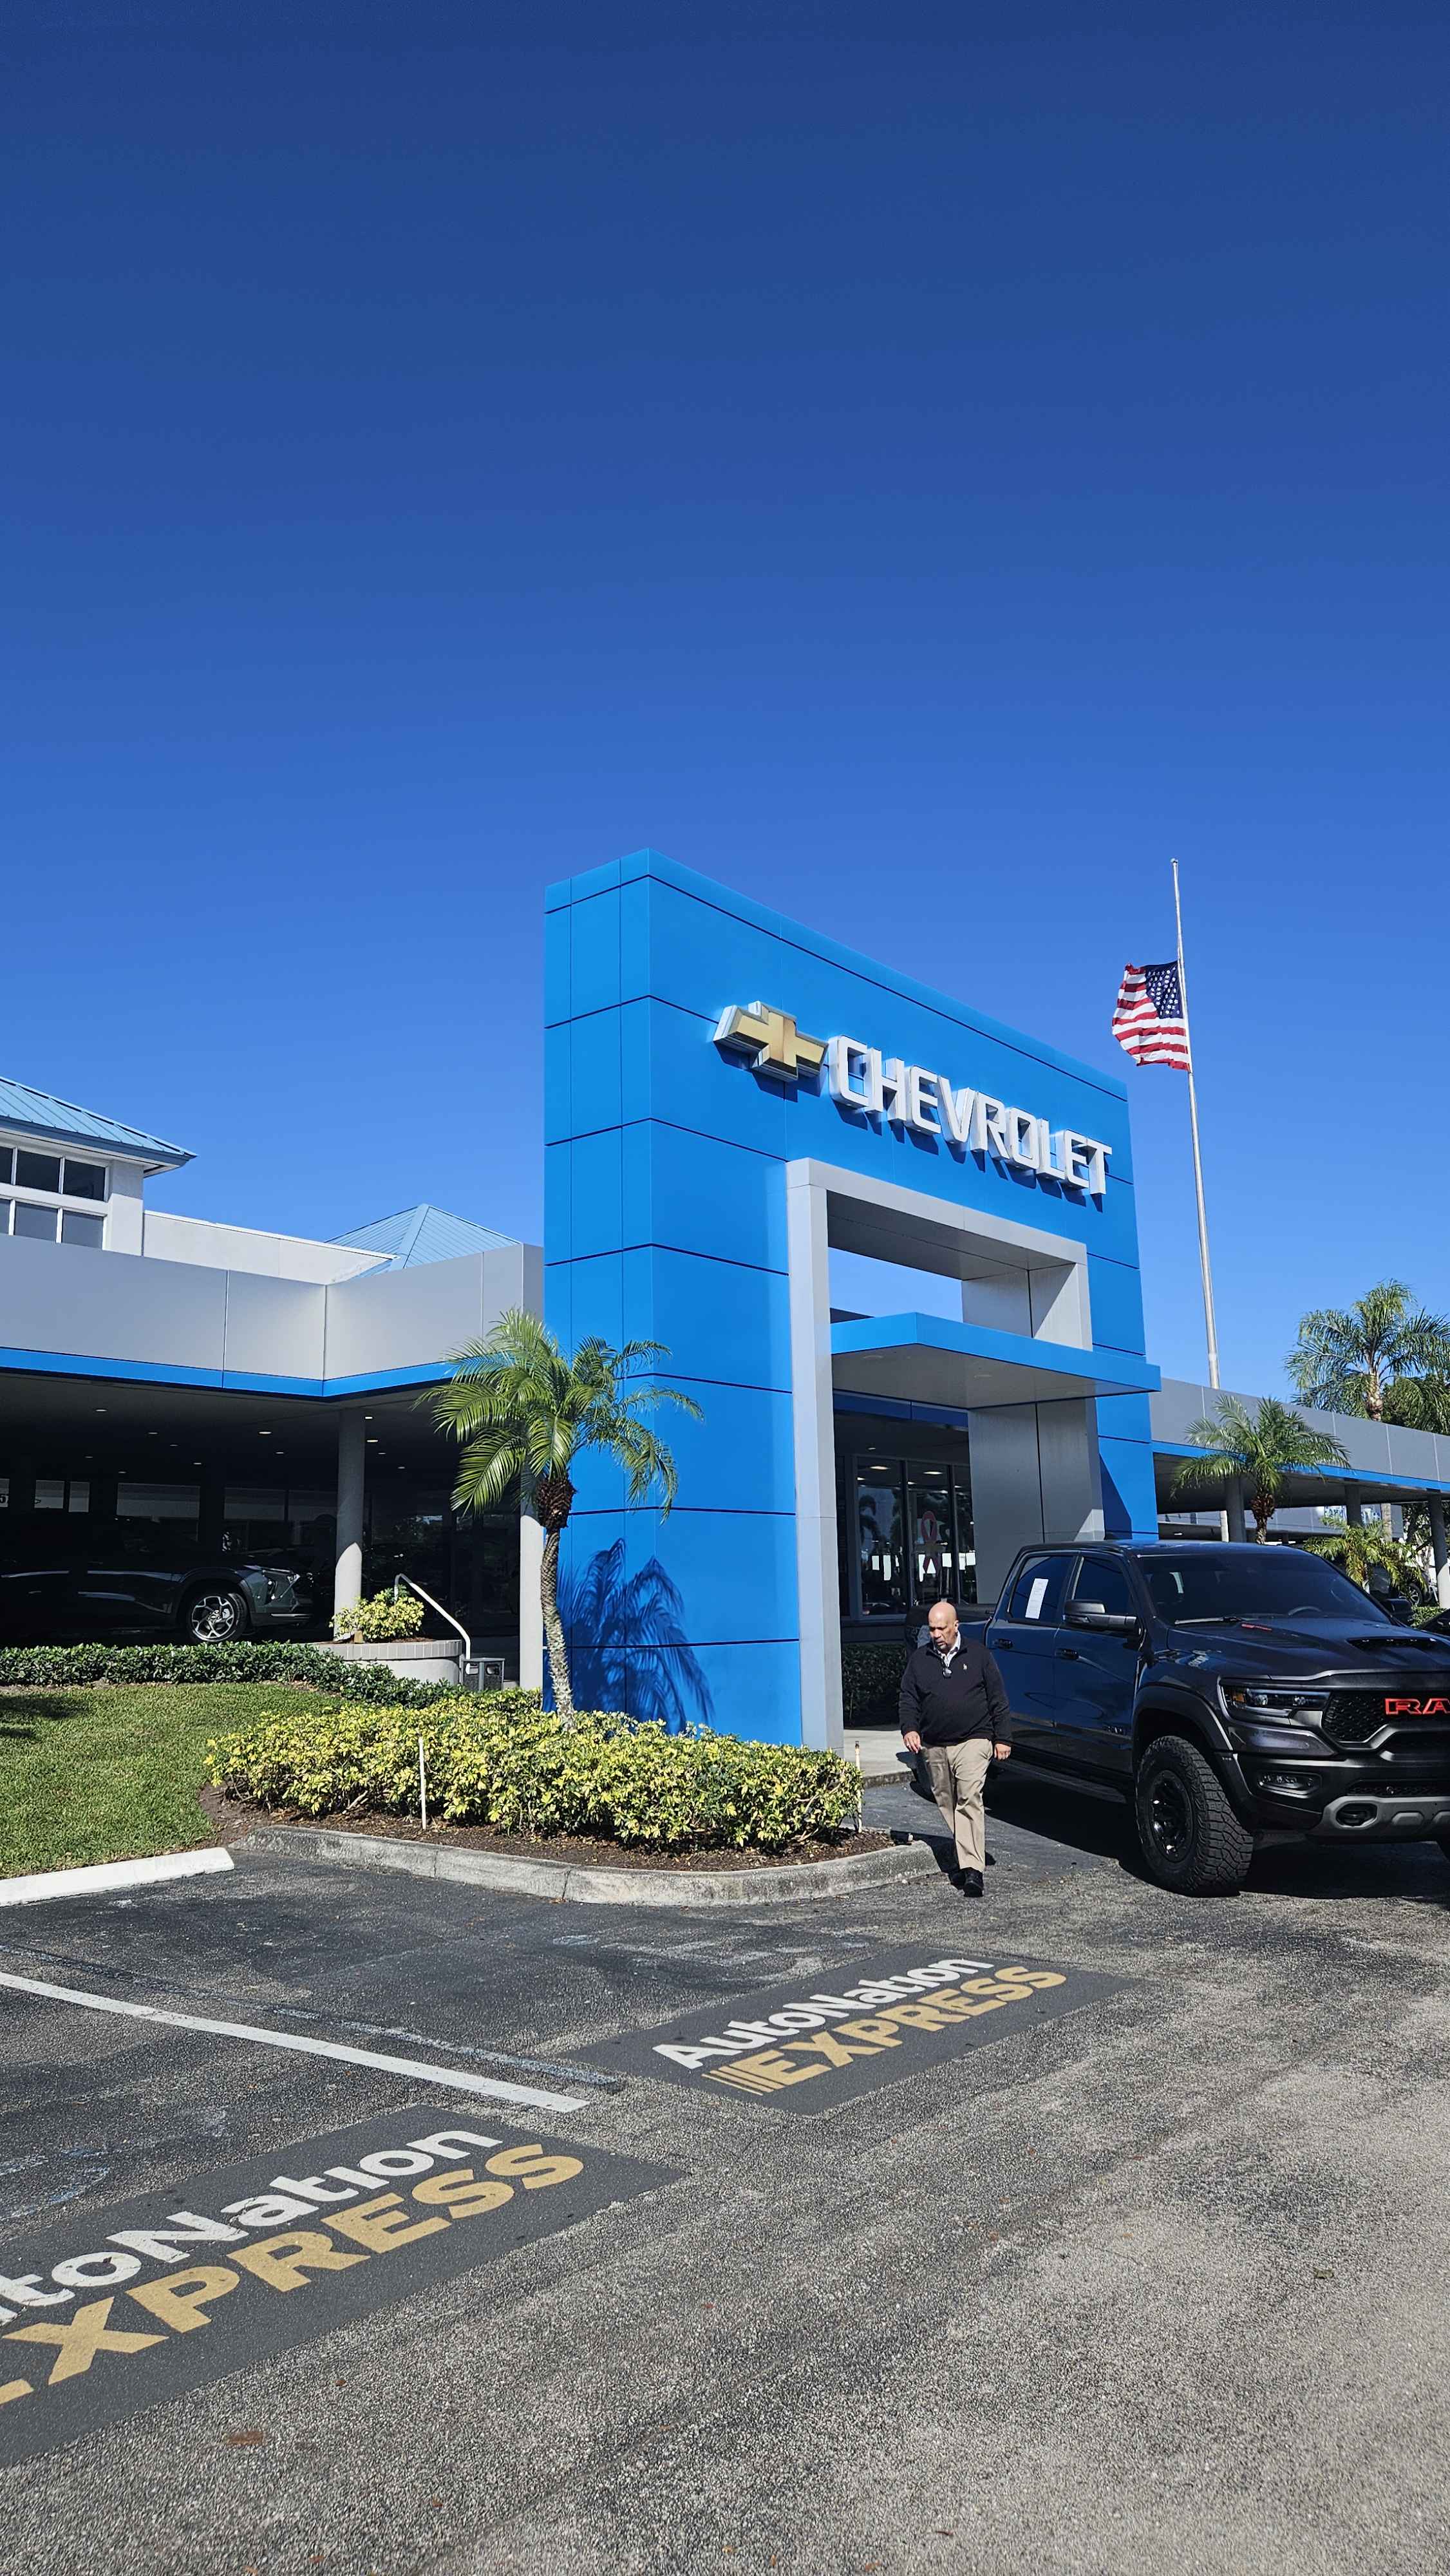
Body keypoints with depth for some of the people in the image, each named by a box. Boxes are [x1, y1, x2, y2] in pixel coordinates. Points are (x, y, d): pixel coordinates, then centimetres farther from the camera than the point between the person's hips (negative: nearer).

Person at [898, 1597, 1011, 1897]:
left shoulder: (978, 1655, 4)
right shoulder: (919, 1659, 10)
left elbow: (998, 1699, 7)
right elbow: (908, 1699, 12)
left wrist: (1002, 1738, 3)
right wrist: (909, 1728, -6)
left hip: (973, 1741, -4)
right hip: (934, 1746, 4)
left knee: (969, 1800, -16)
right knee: (946, 1803, 8)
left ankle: (973, 1870, -20)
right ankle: (963, 1859, 22)